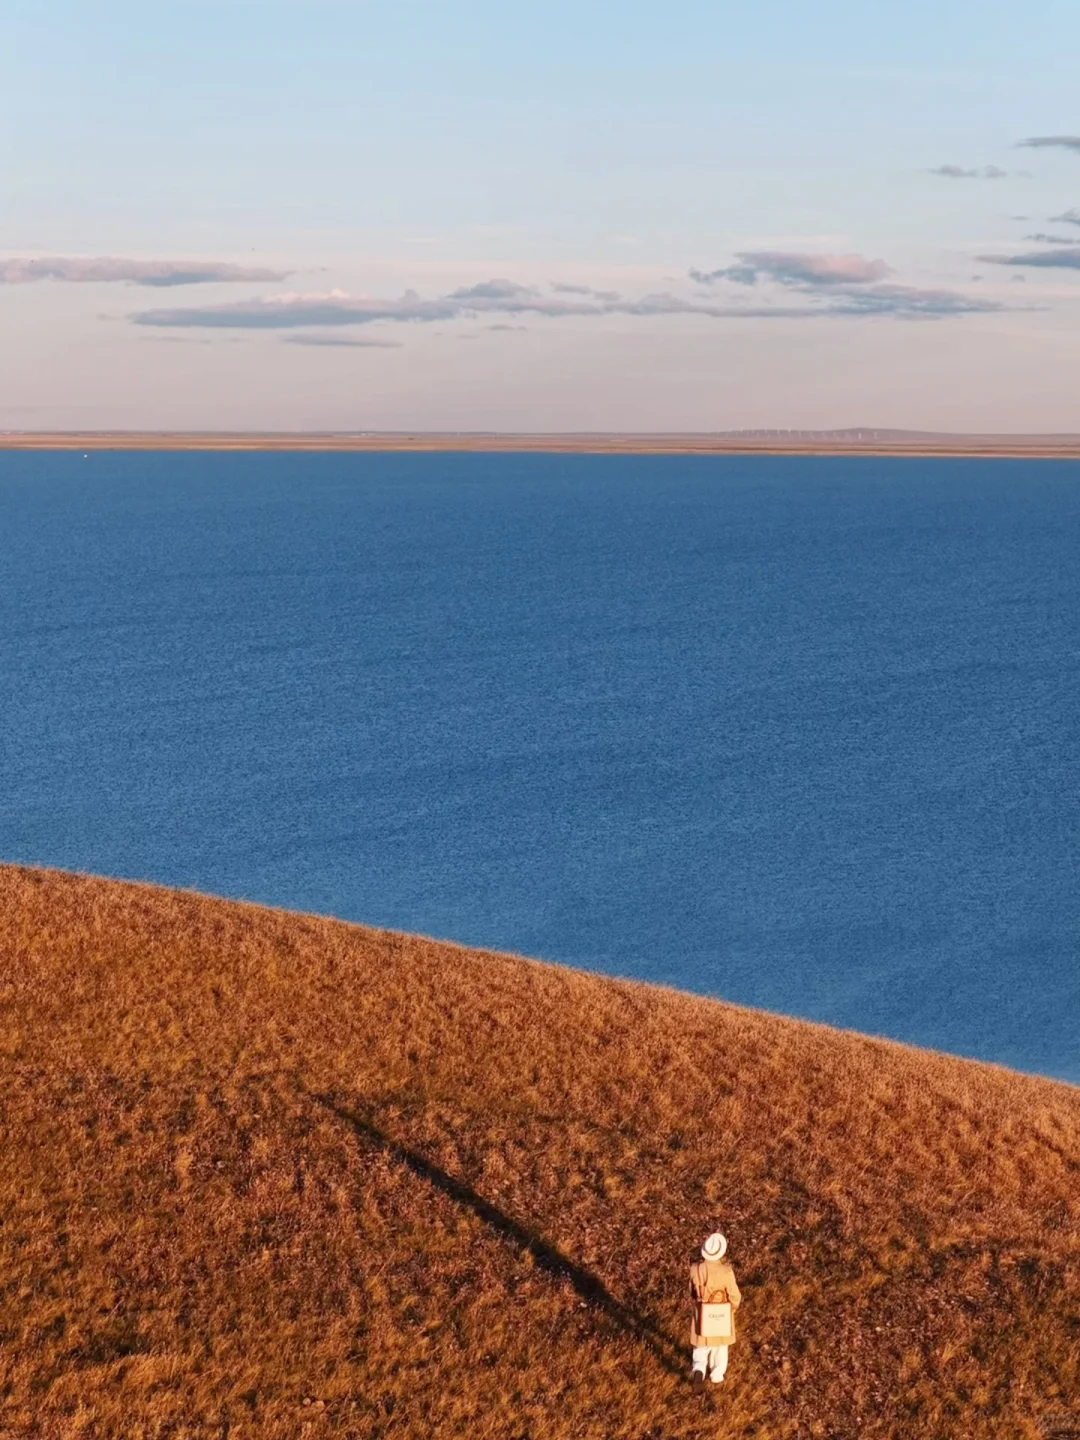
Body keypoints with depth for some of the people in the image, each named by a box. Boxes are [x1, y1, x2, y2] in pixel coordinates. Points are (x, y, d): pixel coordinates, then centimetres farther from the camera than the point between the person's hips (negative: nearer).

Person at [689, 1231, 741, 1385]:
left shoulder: (696, 1269, -21)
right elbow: (734, 1296, -16)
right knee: (720, 1343, 22)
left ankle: (699, 1367, 3)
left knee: (702, 1342, 22)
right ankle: (717, 1374, 34)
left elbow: (692, 1291, -4)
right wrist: (735, 1306, 7)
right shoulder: (726, 1271, -29)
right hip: (722, 1314, -1)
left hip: (702, 1312, 1)